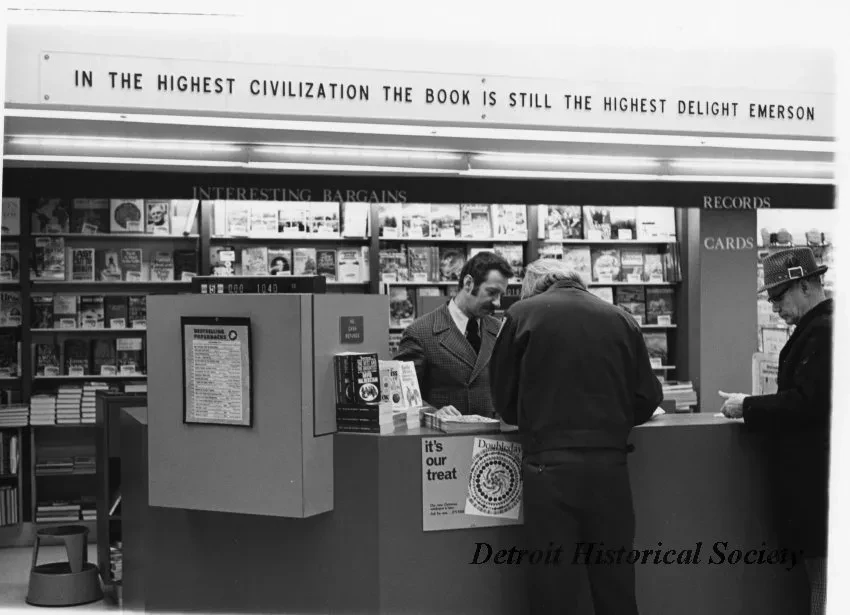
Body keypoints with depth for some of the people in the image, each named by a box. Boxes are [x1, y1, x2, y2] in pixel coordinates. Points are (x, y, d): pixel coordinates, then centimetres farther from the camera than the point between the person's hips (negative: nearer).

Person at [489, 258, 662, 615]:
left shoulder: (523, 314, 1)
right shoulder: (621, 320, 8)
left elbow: (503, 396, 8)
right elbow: (648, 400, 11)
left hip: (550, 462, -3)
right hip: (610, 461, 3)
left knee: (553, 581, 5)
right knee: (616, 579, 14)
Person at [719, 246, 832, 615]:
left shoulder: (822, 331, -17)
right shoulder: (817, 327, 14)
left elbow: (806, 402, -23)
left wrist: (748, 407, -13)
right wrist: (753, 408, 9)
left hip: (815, 480, -10)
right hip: (814, 477, 10)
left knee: (823, 574, -2)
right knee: (818, 567, 14)